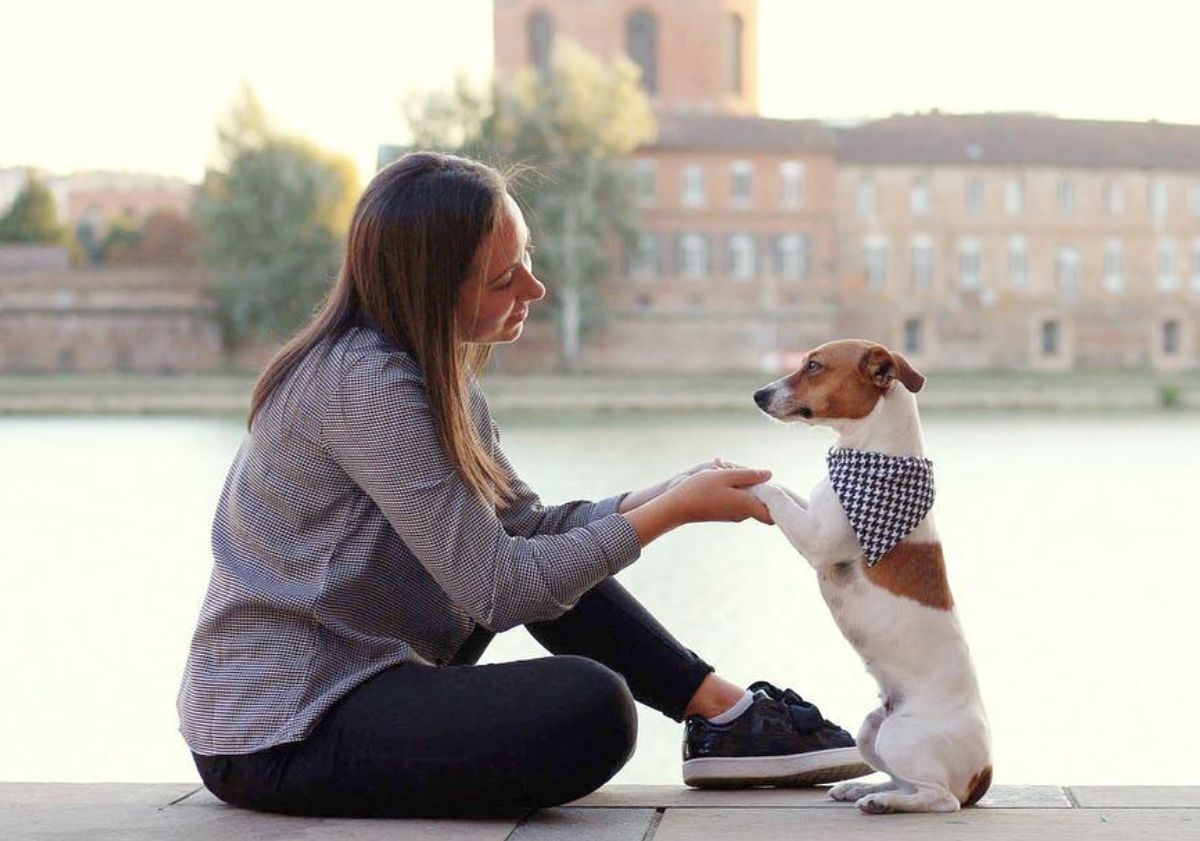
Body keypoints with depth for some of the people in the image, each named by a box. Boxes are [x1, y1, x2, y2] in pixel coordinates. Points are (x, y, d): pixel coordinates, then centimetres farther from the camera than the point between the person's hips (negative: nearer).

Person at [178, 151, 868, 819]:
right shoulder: (364, 384, -21)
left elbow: (524, 524, 8)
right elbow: (499, 588, -22)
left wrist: (663, 496, -7)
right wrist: (673, 511, -16)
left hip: (356, 676, 10)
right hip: (279, 739, -10)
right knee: (590, 709, -27)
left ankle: (725, 712, 11)